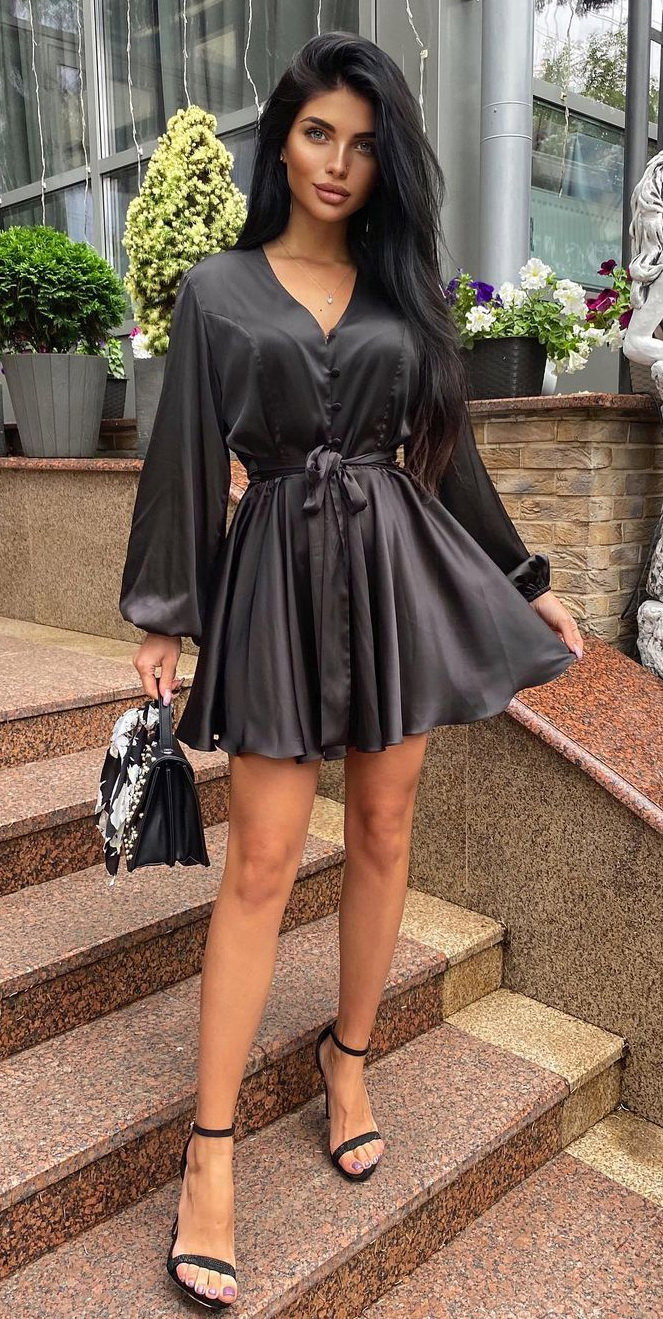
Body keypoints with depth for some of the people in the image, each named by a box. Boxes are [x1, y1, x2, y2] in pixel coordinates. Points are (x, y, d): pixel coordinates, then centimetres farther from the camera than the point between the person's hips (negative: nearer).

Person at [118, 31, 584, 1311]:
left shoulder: (405, 287, 11)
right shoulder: (217, 289, 4)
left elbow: (449, 452, 13)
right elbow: (185, 460, 1)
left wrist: (526, 581, 13)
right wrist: (162, 618, -2)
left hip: (403, 568, 3)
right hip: (278, 571, -2)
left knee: (383, 831, 8)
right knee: (263, 861, -4)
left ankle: (349, 1055, 30)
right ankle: (210, 1146, 9)